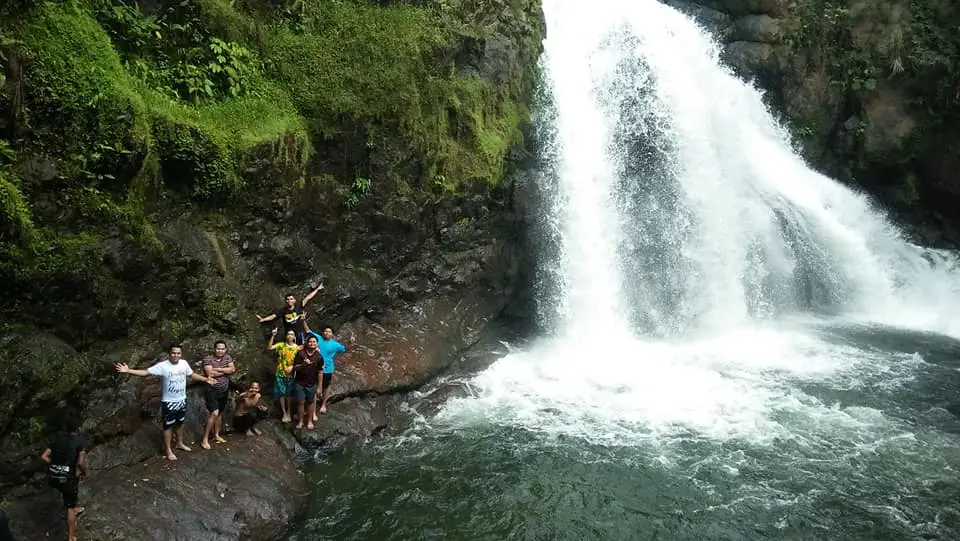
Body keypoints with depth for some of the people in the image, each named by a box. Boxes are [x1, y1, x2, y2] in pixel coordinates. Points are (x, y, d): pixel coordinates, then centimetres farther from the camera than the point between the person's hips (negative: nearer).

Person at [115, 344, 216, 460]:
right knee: (168, 425, 6)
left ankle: (180, 443, 40)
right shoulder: (162, 366, -19)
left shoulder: (184, 363, -4)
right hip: (168, 402, -5)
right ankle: (168, 450, 19)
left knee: (180, 422, 21)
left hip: (182, 400, 5)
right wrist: (128, 371, -35)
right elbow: (145, 373, -23)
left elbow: (192, 375, 13)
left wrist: (206, 379, 13)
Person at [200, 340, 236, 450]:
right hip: (211, 390, -6)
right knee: (214, 413, -16)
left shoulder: (228, 358, 2)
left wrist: (219, 369, -21)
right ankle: (205, 439, -7)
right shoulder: (208, 359, -13)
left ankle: (216, 435, 32)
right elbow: (210, 374, -25)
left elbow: (233, 370, -12)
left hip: (223, 391, 6)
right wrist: (225, 371, -15)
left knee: (219, 413, 16)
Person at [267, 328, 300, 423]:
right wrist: (273, 336, -22)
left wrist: (292, 366, -18)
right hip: (280, 373, 0)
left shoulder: (297, 348, -1)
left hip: (291, 374, 0)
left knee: (289, 394, 9)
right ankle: (284, 413, 17)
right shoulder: (281, 345, -1)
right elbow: (269, 348, -15)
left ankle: (289, 413, 22)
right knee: (282, 394, 5)